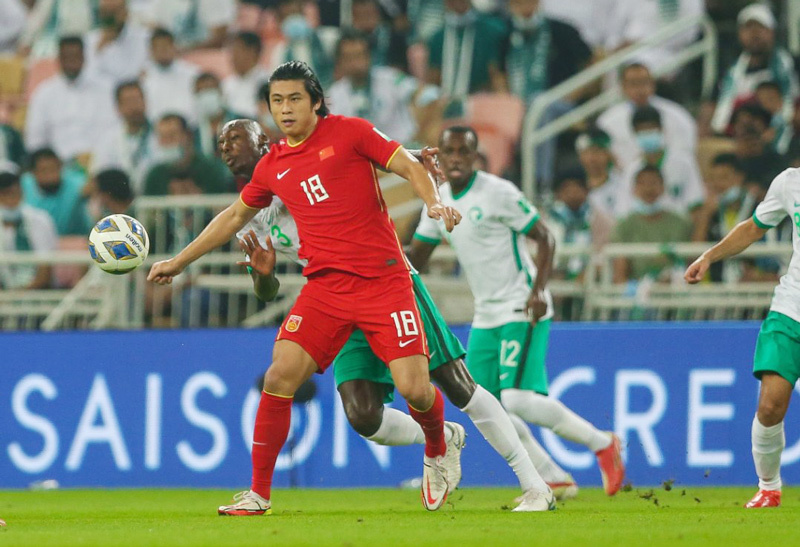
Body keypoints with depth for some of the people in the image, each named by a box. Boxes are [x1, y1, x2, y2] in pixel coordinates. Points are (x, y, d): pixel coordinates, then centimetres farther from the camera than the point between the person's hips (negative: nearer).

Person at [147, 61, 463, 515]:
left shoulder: (349, 133, 0)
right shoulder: (272, 167, 12)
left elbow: (410, 167, -1)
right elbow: (235, 217, 27)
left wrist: (434, 203, -21)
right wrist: (178, 263, 30)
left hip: (384, 280, -3)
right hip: (325, 286, 3)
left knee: (414, 389, -11)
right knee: (280, 376, -12)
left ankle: (439, 452, 24)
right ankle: (258, 494, -2)